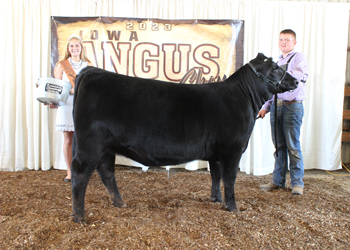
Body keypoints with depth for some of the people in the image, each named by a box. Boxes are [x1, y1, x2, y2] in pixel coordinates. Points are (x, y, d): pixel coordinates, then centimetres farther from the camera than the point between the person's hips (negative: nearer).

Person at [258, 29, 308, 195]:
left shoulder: (299, 57, 1)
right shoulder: (277, 62, 21)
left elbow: (302, 75, -19)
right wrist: (266, 107, 14)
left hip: (292, 106, -6)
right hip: (276, 106, 6)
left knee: (293, 146, -5)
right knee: (279, 145, 9)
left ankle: (297, 183, 6)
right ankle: (278, 181, 17)